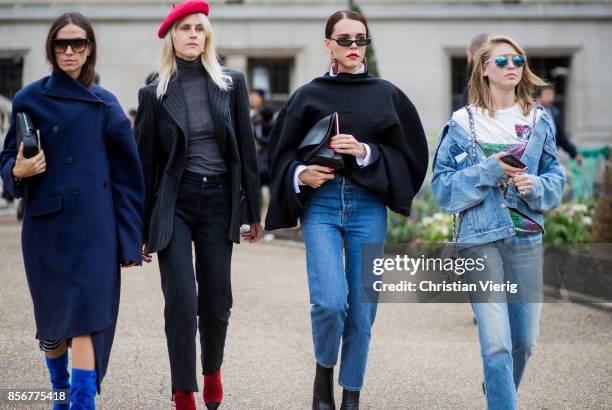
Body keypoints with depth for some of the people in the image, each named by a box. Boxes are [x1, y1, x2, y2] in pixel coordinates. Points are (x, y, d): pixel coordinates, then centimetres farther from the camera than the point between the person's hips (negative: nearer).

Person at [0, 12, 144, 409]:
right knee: (52, 319, 13)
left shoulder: (105, 105, 3)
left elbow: (127, 174, 4)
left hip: (93, 227, -1)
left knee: (85, 320, -11)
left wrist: (129, 238, 0)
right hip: (46, 224, 1)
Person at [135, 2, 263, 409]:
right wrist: (142, 228, 3)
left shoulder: (231, 84, 5)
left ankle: (212, 371, 34)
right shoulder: (155, 94, 1)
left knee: (216, 301, 5)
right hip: (174, 203, -1)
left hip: (219, 199, 1)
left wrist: (253, 211, 6)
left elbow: (246, 149, 7)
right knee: (182, 301, -9)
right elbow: (145, 161, 4)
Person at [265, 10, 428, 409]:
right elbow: (282, 153, 9)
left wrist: (366, 152, -12)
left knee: (361, 308, 2)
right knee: (330, 301, -16)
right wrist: (301, 174, -11)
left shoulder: (387, 95, 6)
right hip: (321, 203, -1)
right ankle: (324, 370, 13)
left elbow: (411, 153, 3)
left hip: (368, 206, 1)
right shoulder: (309, 95, 6)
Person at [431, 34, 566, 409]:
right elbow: (442, 184, -1)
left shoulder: (539, 121, 8)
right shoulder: (463, 123, 0)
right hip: (481, 238, -3)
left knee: (525, 339, 10)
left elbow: (556, 178, 10)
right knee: (496, 343, -11)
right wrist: (486, 171, -15)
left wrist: (536, 185, -12)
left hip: (526, 237, 3)